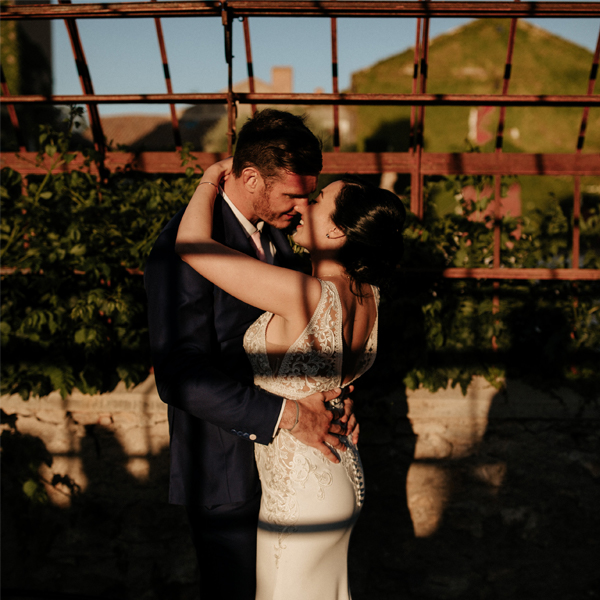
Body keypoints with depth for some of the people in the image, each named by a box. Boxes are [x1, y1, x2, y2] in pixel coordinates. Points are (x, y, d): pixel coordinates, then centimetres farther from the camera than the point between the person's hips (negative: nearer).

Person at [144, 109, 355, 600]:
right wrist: (286, 414, -29)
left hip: (277, 453, 8)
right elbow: (180, 376, -27)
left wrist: (326, 392, -6)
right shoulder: (183, 247, -24)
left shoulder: (273, 232, 3)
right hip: (227, 472, -7)